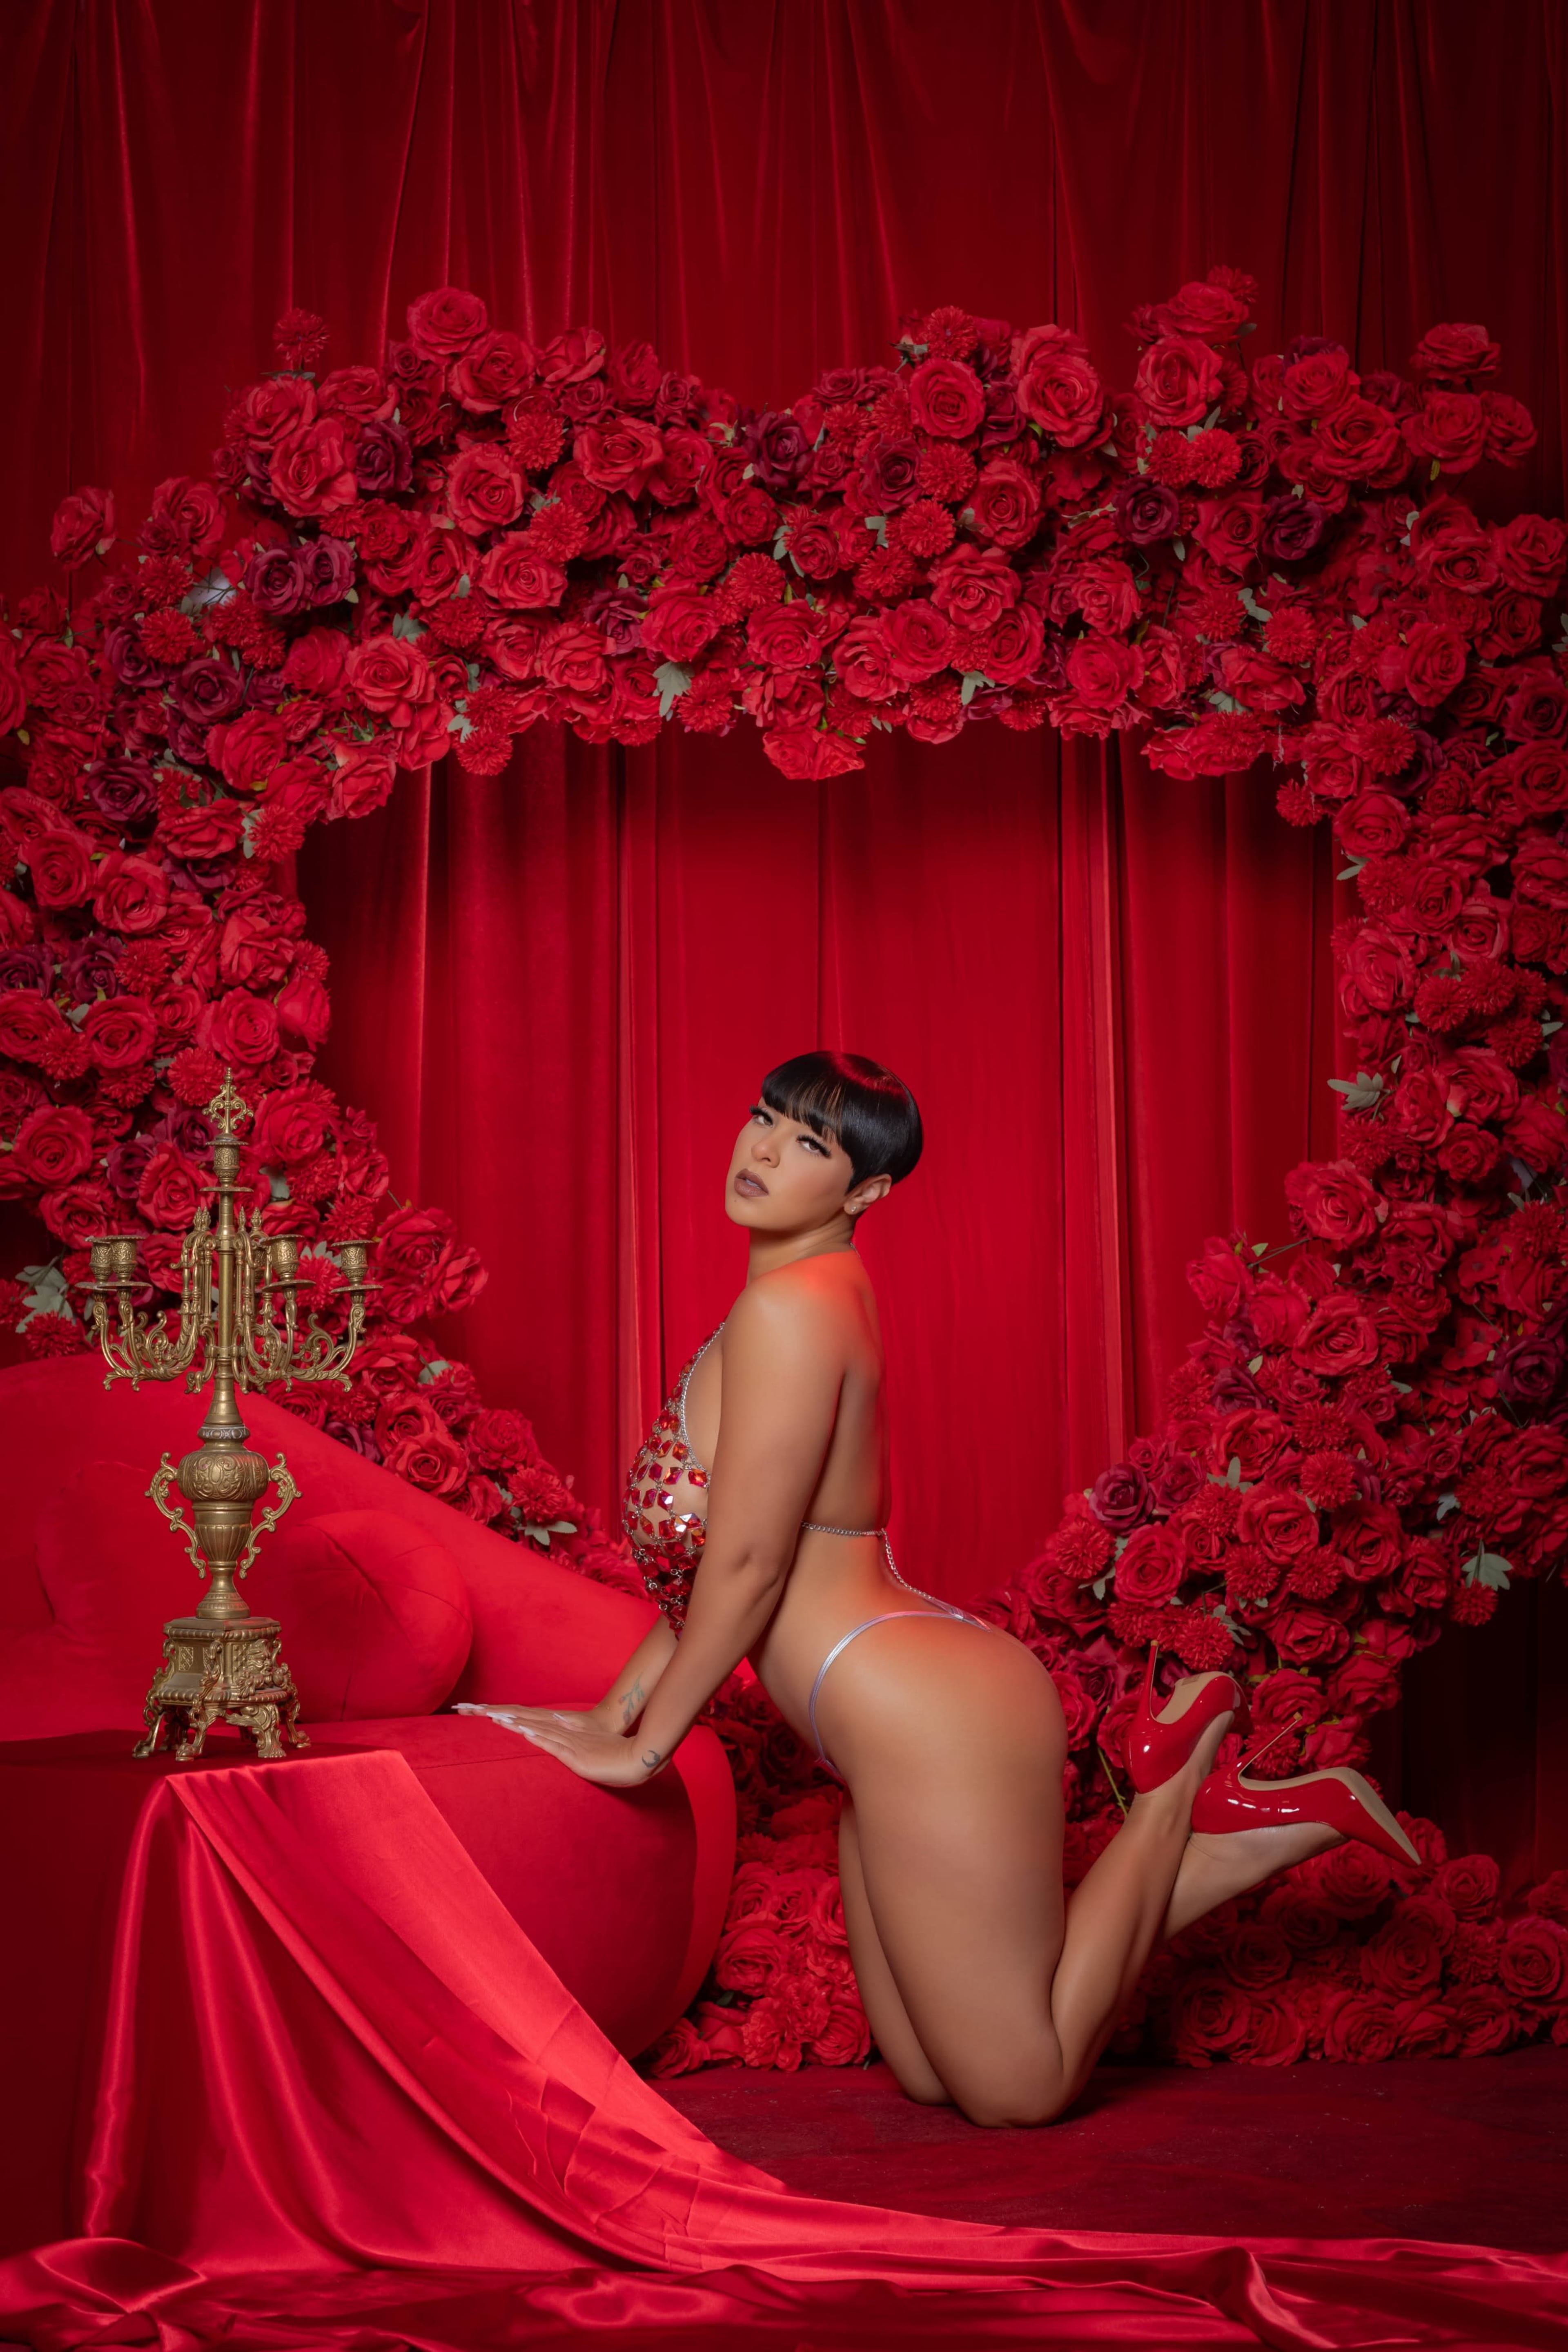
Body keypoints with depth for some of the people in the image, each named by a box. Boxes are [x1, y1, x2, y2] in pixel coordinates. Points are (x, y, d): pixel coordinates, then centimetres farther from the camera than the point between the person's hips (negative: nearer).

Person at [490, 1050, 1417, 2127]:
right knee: (933, 2073, 16)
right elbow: (704, 1563, 21)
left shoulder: (793, 1306, -16)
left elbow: (745, 1563, -17)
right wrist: (611, 1712, 19)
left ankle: (1183, 1775, 8)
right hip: (911, 1729, 10)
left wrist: (643, 1747, -7)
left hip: (935, 1725, -10)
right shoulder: (810, 1299, 16)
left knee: (1021, 2091, 1)